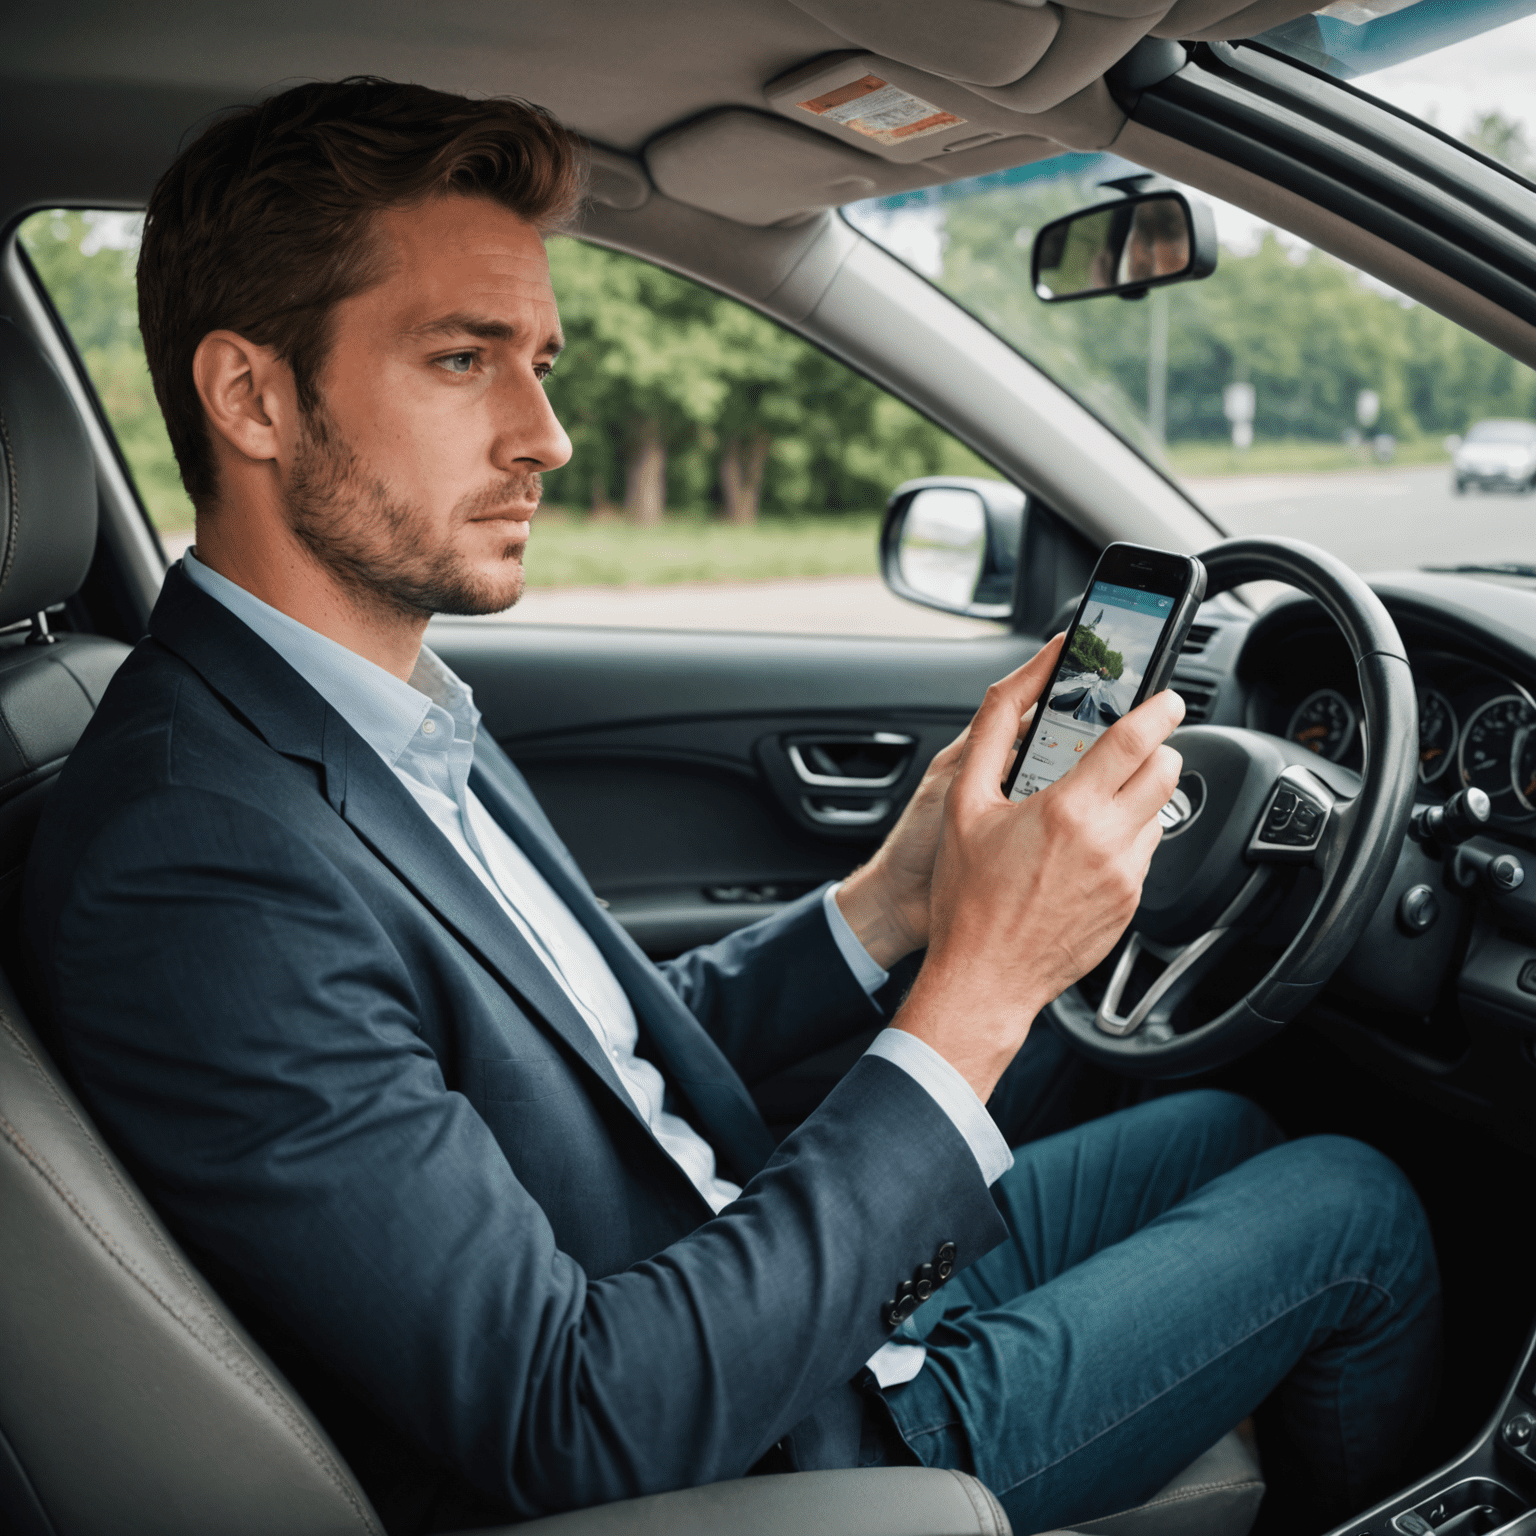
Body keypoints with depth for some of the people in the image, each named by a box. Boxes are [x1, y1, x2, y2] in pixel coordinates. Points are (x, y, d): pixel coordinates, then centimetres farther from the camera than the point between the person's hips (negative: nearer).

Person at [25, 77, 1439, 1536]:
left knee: (1223, 1129, 21)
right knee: (1356, 1207, 5)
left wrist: (886, 904, -6)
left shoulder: (394, 718, 0)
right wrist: (980, 992, -31)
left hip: (773, 1276, 8)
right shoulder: (188, 868, -31)